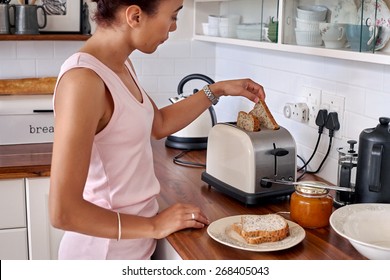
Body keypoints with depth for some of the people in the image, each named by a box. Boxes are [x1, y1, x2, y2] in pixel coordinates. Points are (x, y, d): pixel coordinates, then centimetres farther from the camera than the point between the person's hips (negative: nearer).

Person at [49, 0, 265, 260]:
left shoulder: (121, 65, 1)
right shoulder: (83, 79, -25)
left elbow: (159, 124, 19)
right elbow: (63, 212, -26)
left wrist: (217, 90, 13)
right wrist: (154, 226, -19)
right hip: (106, 250, -8)